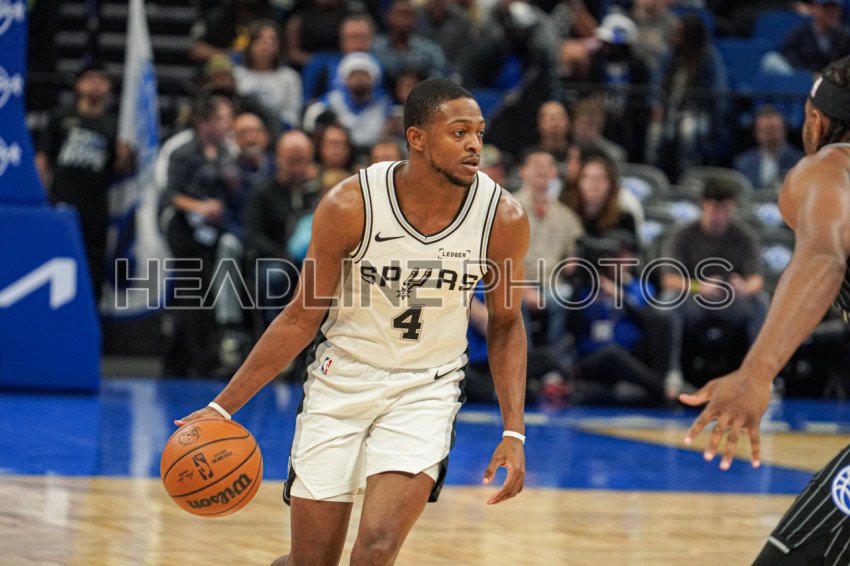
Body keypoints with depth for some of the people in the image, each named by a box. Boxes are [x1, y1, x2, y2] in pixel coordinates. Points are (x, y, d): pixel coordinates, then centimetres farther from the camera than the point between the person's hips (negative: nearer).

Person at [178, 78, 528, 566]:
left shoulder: (503, 218, -13)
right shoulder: (350, 206, -17)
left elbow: (505, 324, 3)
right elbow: (302, 318, -6)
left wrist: (514, 431, -5)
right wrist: (224, 406, -9)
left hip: (425, 389, 0)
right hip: (342, 380, 0)